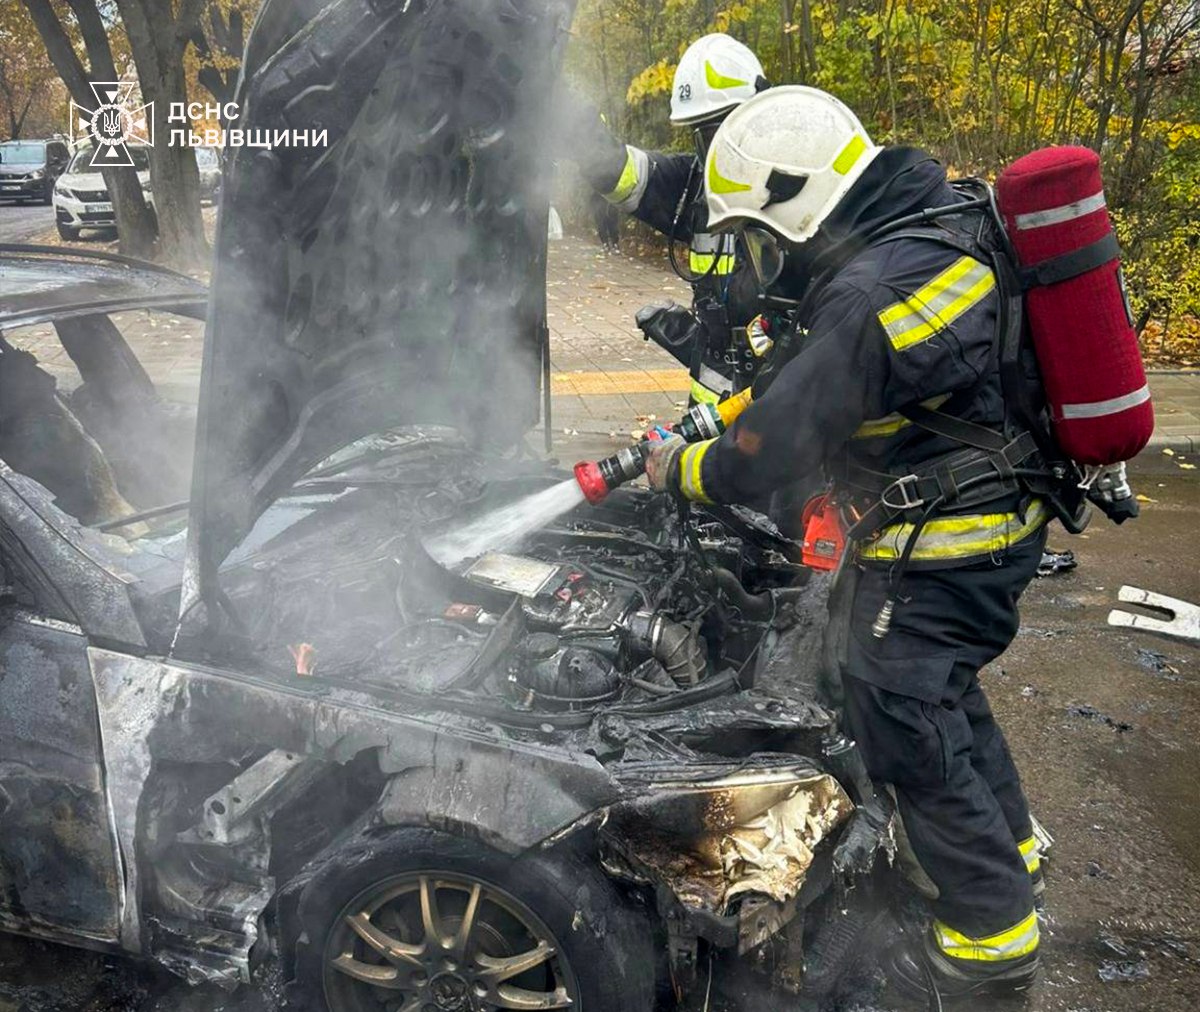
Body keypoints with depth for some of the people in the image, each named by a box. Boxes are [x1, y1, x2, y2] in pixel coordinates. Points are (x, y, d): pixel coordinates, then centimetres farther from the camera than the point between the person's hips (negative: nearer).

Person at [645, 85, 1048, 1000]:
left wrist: (680, 468, -4)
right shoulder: (943, 219, 2)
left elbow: (771, 449, -23)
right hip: (994, 513, 10)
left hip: (938, 547, -10)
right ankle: (1007, 845, 44)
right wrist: (717, 417, 11)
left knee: (907, 723, 3)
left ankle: (994, 932, 18)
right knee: (940, 682, 25)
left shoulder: (869, 297, -29)